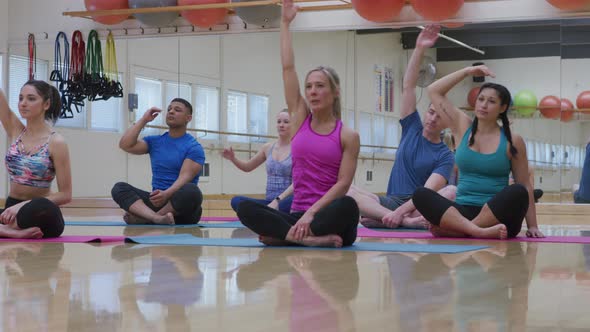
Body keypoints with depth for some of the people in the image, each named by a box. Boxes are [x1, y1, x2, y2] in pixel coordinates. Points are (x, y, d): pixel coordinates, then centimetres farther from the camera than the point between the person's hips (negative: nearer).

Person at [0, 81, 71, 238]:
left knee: (41, 208, -41)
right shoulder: (15, 131, 6)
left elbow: (65, 194, -12)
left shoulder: (55, 142, -9)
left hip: (41, 214, -4)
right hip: (13, 210, 4)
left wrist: (24, 205, -22)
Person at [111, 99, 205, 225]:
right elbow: (125, 145, 3)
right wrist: (143, 120, 5)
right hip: (157, 199, 5)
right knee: (119, 187, -17)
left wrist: (167, 194, -34)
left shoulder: (194, 147, -1)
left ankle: (145, 218, -30)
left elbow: (185, 177, -16)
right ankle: (157, 218, -42)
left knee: (191, 191, -38)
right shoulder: (154, 141, 15)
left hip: (182, 206, -4)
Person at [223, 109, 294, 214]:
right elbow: (248, 167, 25)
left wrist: (278, 200, -26)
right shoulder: (268, 147, 12)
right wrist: (233, 159, 4)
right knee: (236, 201, -22)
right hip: (270, 201, 5)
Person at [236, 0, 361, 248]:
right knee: (245, 208, -23)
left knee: (348, 206, -38)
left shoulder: (348, 136, 2)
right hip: (297, 215, 3)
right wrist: (285, 23, 11)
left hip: (327, 215, -3)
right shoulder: (300, 118, 12)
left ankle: (286, 235, -31)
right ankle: (310, 238, -35)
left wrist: (311, 212, -21)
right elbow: (287, 68, 9)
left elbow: (343, 183, -8)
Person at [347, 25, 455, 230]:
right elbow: (408, 87, 5)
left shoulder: (445, 156, 1)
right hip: (391, 202, 3)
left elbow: (427, 191, -14)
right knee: (347, 191, -24)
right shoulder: (412, 128, 13)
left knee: (452, 192, -34)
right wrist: (419, 49, -5)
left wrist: (400, 211, -29)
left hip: (419, 205, -3)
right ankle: (406, 221, -42)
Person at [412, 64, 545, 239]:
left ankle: (455, 229, -34)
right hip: (463, 212, 2)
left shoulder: (512, 141, 1)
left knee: (517, 192, -35)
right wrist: (467, 71, 7)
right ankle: (480, 231, -44)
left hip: (498, 216, -2)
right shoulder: (463, 127, 10)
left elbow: (525, 186, 3)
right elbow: (434, 91, 10)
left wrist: (532, 226, -4)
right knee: (421, 194, -26)